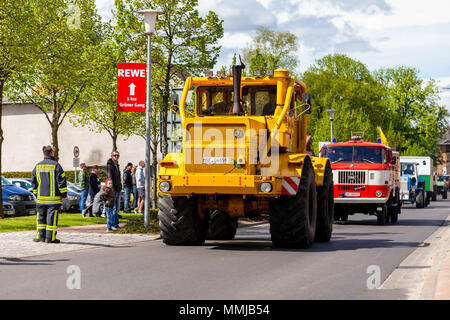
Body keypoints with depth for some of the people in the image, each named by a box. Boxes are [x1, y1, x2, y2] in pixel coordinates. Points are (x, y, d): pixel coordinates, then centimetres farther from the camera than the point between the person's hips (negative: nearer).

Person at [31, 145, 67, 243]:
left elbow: (33, 182, 14)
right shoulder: (56, 165, -7)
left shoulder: (37, 166, 8)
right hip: (53, 198, -4)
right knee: (52, 217, -1)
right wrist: (64, 194, -1)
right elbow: (61, 181, -8)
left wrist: (36, 194, 23)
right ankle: (50, 238, -2)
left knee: (41, 217, 13)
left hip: (41, 198, 4)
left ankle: (40, 236, 13)